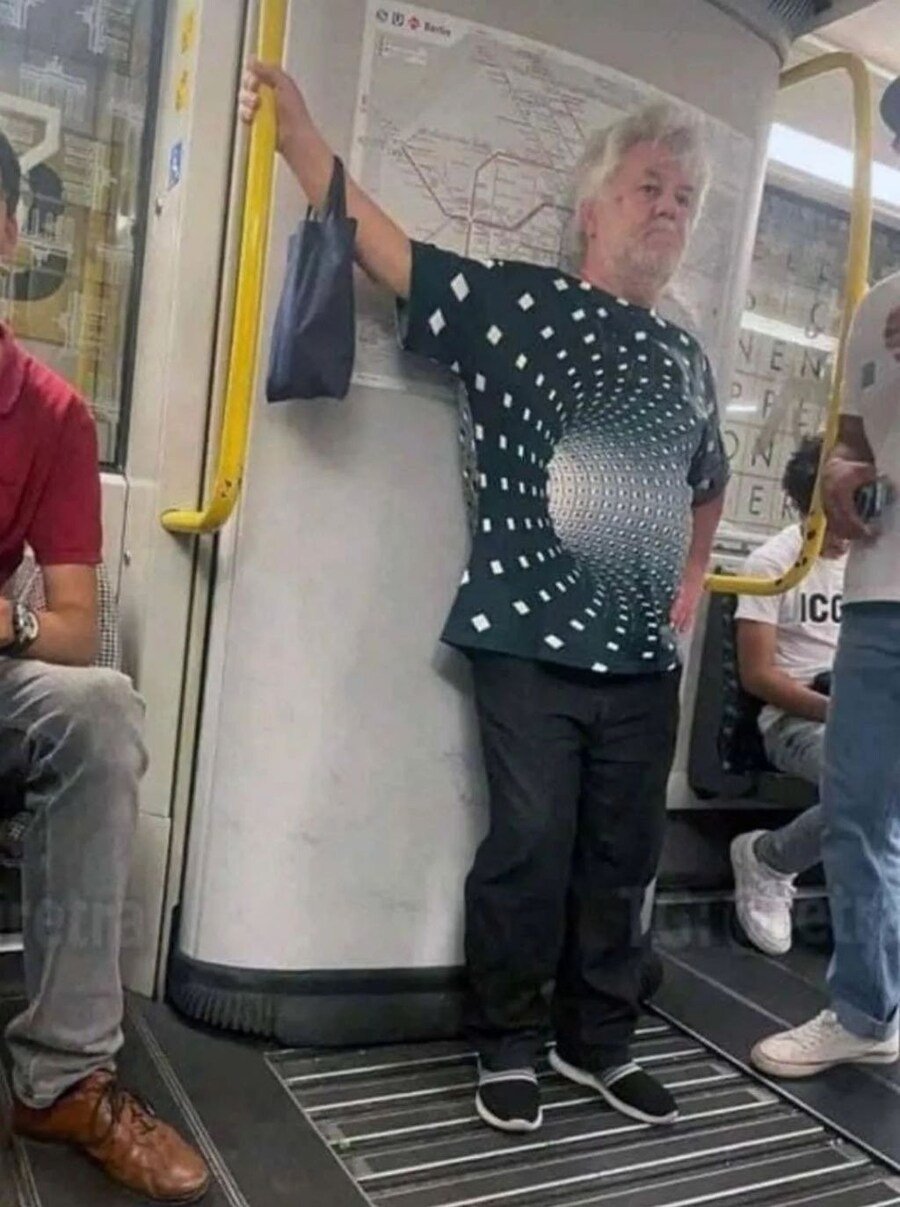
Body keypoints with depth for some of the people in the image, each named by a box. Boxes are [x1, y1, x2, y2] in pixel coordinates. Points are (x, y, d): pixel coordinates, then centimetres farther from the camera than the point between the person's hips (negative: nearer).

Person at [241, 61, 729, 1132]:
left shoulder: (687, 361, 15)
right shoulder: (516, 303, -2)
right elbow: (383, 250, -8)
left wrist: (691, 584, 19)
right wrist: (299, 132, -17)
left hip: (644, 657, 6)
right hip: (531, 642, -5)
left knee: (623, 858, 13)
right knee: (529, 852, 0)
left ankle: (600, 1044, 33)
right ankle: (507, 1047, 24)